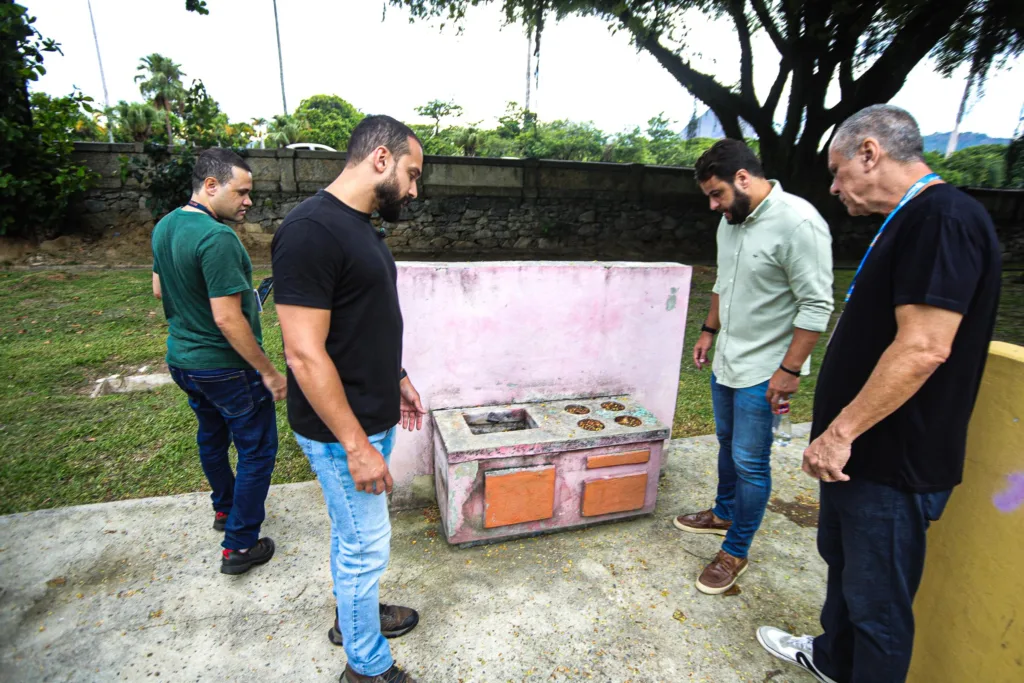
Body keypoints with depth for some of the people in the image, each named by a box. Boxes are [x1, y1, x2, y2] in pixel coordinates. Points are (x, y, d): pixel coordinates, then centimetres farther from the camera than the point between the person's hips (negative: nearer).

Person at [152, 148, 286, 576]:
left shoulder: (165, 227, 4)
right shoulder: (217, 238, -26)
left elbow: (160, 289, 16)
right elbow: (227, 319, -28)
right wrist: (269, 372, -21)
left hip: (181, 359, 10)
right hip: (225, 366, -9)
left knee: (212, 435, 26)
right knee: (257, 450, 5)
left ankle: (224, 509, 47)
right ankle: (239, 546, 15)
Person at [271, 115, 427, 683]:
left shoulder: (360, 225, 7)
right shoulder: (310, 231, -23)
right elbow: (304, 354, -25)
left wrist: (396, 378, 18)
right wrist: (357, 446, -21)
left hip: (372, 417, 9)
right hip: (342, 431, -9)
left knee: (354, 534, 25)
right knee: (365, 545, 9)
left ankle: (354, 613, 48)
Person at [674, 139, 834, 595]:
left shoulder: (797, 222, -21)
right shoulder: (731, 221, 5)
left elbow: (816, 305, -21)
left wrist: (789, 370, -21)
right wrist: (709, 331, 17)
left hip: (763, 371, -8)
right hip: (726, 361, 8)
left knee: (750, 462, 2)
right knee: (728, 444, 22)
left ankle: (735, 552, 20)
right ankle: (724, 514, 43)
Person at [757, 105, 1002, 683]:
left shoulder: (945, 218, -19)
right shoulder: (912, 220, 12)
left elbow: (924, 348, -27)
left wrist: (842, 430, -21)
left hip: (893, 463, -10)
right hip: (862, 451, 10)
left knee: (878, 601, 8)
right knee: (843, 560, 26)